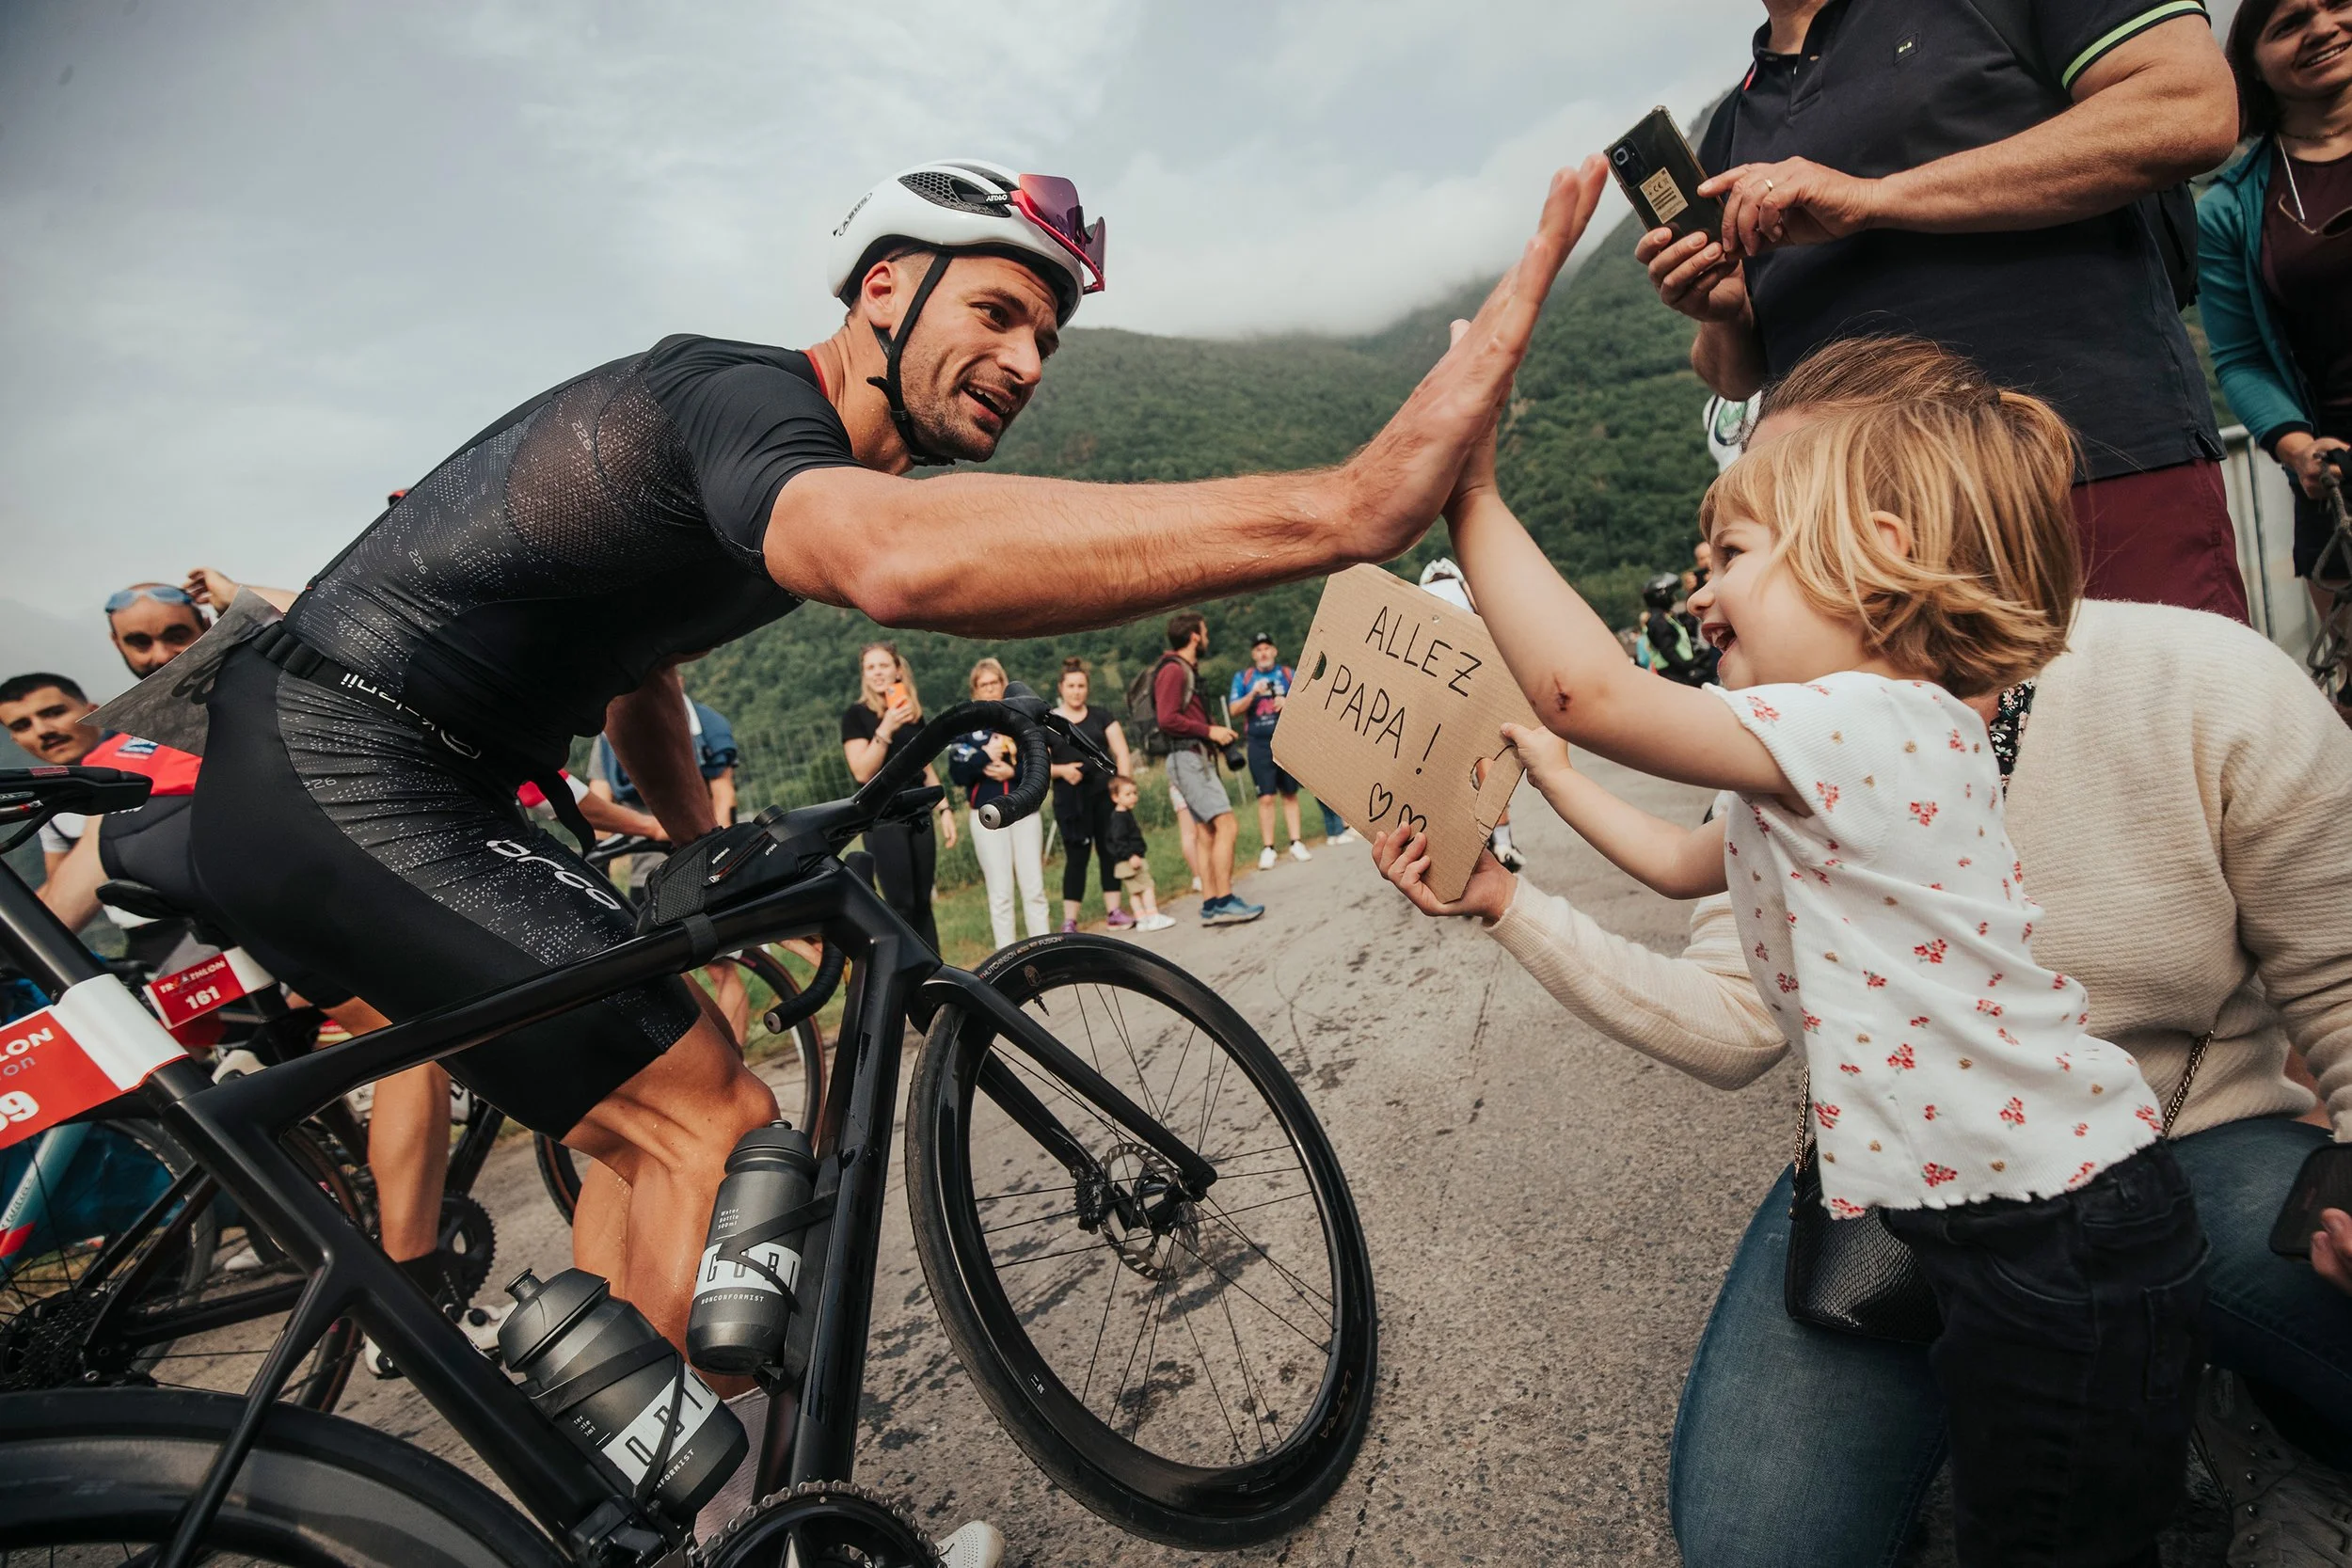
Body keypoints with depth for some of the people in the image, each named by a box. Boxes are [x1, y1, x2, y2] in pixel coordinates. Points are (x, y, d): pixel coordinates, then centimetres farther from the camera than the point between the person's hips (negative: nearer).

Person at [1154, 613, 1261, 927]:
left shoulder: (1188, 669, 20)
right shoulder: (1173, 670, -11)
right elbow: (1167, 719, -21)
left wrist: (1215, 732, 6)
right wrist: (1209, 731, -15)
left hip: (1198, 758, 10)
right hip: (1187, 758, -10)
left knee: (1207, 832, 8)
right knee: (1226, 825, -15)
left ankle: (1210, 905, 11)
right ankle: (1224, 901, -14)